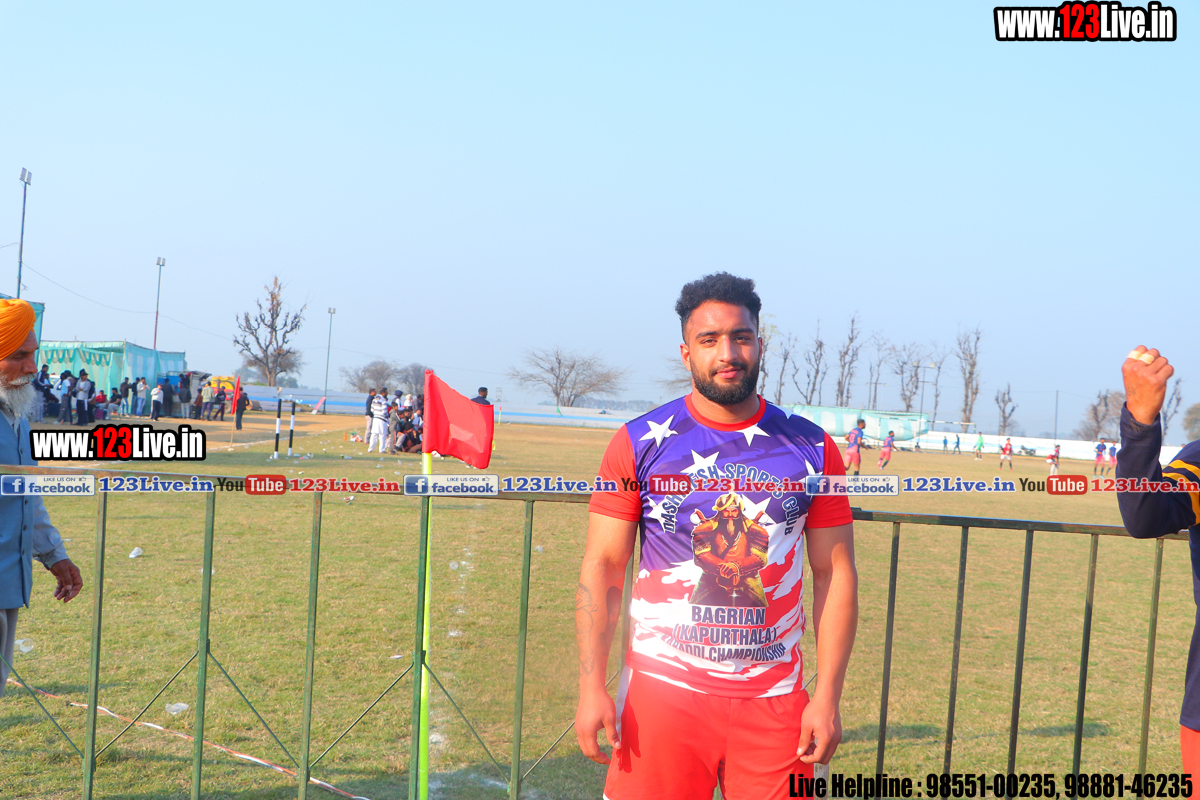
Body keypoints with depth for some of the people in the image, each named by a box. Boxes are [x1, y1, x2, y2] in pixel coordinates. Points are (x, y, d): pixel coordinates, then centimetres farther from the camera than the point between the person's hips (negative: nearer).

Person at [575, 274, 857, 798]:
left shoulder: (811, 448, 3)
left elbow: (836, 574, 4)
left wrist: (828, 696, -1)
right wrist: (591, 687, -9)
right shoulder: (639, 443, -1)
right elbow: (602, 567, -2)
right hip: (663, 689, -1)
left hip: (774, 697, 2)